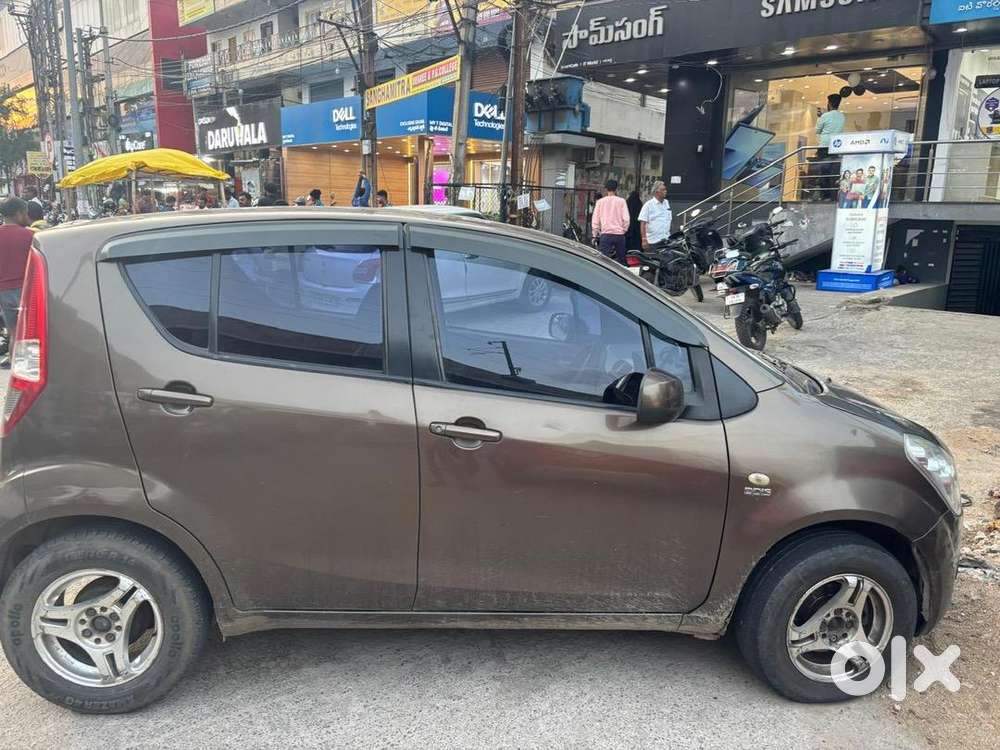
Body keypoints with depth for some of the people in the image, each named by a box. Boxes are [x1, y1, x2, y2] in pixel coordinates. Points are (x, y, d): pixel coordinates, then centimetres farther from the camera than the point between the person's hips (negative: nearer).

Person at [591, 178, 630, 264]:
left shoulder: (600, 202, 5)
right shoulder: (621, 201, 3)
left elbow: (595, 219, 3)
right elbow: (626, 219, -2)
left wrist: (595, 234, 9)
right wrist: (624, 230, 12)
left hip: (605, 234, 0)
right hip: (619, 234, 1)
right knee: (620, 260, 10)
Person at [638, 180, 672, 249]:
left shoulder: (667, 203, 14)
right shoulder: (649, 204, -6)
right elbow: (642, 223, -9)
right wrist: (644, 240, -15)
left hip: (666, 240, 6)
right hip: (653, 241, -6)